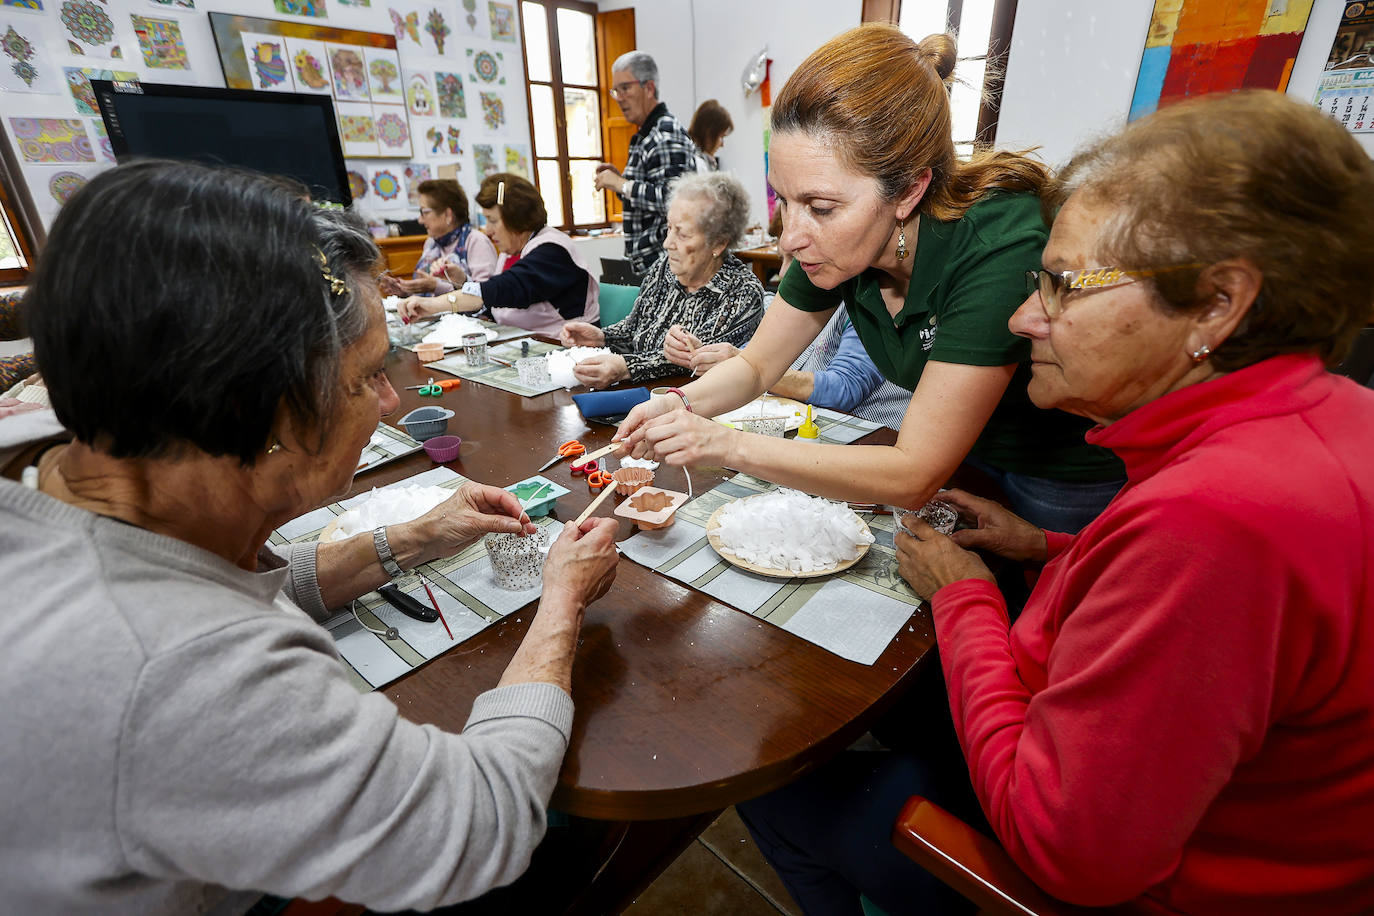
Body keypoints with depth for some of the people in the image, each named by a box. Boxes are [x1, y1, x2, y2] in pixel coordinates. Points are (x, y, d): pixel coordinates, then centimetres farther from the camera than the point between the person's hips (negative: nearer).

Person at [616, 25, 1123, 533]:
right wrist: (682, 405, -26)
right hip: (967, 457, 5)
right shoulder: (840, 245, -16)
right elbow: (757, 365, -5)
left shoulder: (1002, 249, -35)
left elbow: (913, 476, -34)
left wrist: (728, 444, -37)